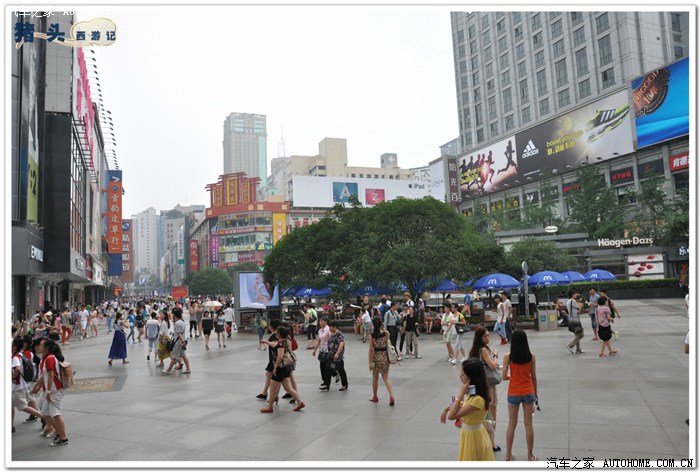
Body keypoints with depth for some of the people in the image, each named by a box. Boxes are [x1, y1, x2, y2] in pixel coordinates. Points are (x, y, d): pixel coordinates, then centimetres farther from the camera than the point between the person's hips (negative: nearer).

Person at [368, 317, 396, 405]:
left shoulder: (371, 336, -13)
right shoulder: (386, 333, -7)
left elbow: (371, 350, -10)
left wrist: (370, 362, -5)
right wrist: (383, 328, 5)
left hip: (376, 357, -2)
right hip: (385, 356, 2)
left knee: (375, 378, 16)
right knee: (386, 378, 9)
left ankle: (375, 397, 30)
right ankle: (391, 395, -9)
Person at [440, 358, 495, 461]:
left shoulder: (477, 399, -31)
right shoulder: (473, 393, -4)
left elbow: (451, 416, -30)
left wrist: (461, 393, -27)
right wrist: (449, 408, -1)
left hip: (473, 437, -9)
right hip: (470, 434, 9)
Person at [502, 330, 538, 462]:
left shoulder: (508, 357, -11)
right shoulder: (531, 356, -7)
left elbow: (504, 377, -12)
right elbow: (534, 377, 0)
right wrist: (535, 395, 11)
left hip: (514, 393, -1)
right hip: (528, 392, 1)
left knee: (512, 424, 12)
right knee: (528, 424, 12)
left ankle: (508, 455, 20)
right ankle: (530, 455, 22)